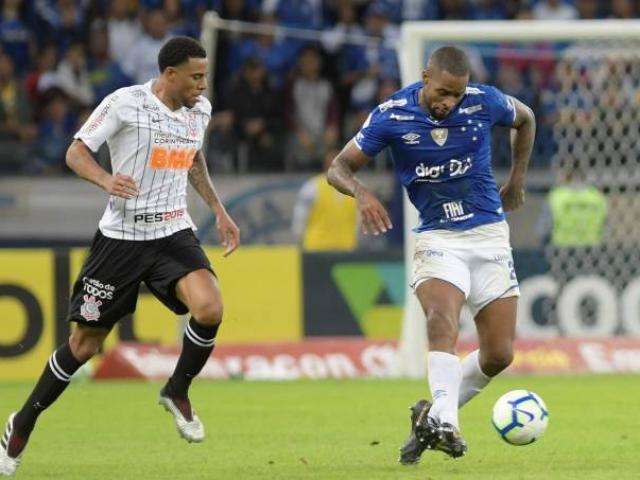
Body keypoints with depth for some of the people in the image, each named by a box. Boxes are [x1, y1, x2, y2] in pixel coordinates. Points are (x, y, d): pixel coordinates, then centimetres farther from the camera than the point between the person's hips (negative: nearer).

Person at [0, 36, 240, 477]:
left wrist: (219, 210, 23)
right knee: (86, 343, 0)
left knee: (210, 309, -23)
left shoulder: (200, 110, 6)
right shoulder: (124, 103, -12)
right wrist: (107, 180, -27)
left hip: (174, 233, 4)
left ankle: (178, 391, 3)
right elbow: (76, 152, -8)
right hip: (122, 237, -4)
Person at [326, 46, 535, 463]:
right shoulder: (391, 116, -11)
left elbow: (525, 119, 16)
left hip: (489, 234, 2)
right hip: (437, 238, -2)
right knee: (442, 322, -31)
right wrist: (361, 192, -27)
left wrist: (517, 180, 13)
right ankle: (444, 421, -44)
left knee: (499, 356, -3)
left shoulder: (484, 101, -7)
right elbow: (339, 167, -6)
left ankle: (434, 415, 18)